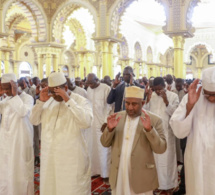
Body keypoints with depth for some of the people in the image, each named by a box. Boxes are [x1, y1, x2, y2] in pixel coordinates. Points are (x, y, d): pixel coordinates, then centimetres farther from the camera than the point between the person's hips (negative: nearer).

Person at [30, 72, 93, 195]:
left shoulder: (80, 101, -9)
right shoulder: (48, 101, 8)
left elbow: (86, 122, -26)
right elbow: (34, 121, 5)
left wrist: (68, 100, -27)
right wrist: (41, 101, -9)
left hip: (71, 157, -5)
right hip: (49, 156, 5)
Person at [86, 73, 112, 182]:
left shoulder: (106, 89, -11)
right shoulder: (89, 89, 8)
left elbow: (109, 107, -10)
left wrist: (106, 122, -12)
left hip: (102, 123, -5)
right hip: (91, 122, 5)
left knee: (103, 148, 1)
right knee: (92, 147, 8)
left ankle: (105, 173, 13)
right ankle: (93, 170, 20)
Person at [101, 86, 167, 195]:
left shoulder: (154, 120, -7)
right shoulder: (116, 117, 3)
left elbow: (161, 149, -10)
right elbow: (105, 143, 4)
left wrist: (149, 129, -25)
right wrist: (110, 128, -15)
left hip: (141, 177, -3)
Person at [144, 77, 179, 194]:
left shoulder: (173, 96, -3)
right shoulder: (150, 96, 5)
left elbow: (174, 113, -10)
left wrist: (166, 101, -20)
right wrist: (147, 101, -13)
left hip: (166, 133, -2)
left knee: (166, 159, 5)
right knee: (153, 158, 9)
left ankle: (168, 184, 18)